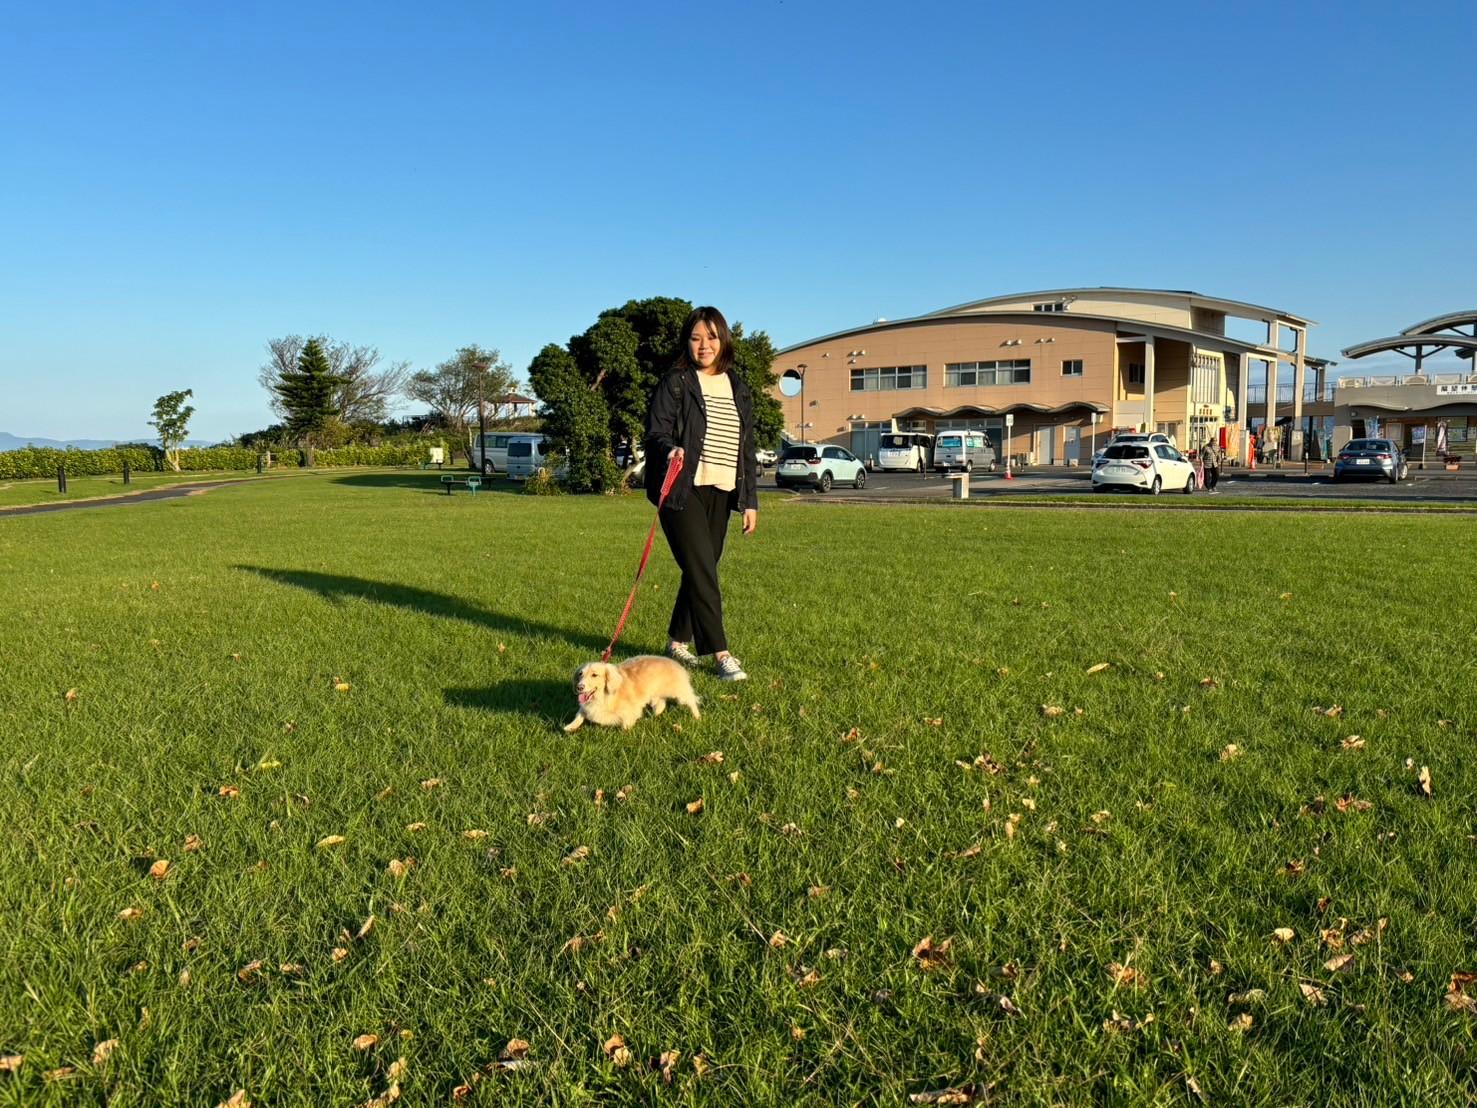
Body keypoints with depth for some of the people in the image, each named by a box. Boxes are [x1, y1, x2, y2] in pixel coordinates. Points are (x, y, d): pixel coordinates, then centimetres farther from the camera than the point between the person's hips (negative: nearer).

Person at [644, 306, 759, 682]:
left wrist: (751, 499, 13)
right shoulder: (675, 384, -1)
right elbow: (656, 431, -8)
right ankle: (721, 654, -5)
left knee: (702, 571, 10)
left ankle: (677, 642, 26)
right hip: (683, 491, -6)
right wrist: (670, 449, -31)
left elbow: (747, 448, 16)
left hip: (721, 493, 6)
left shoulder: (738, 389, 14)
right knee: (702, 572, -9)